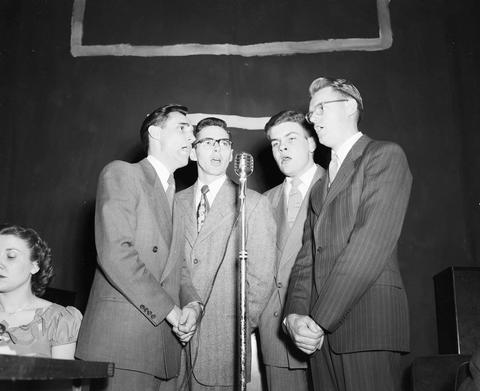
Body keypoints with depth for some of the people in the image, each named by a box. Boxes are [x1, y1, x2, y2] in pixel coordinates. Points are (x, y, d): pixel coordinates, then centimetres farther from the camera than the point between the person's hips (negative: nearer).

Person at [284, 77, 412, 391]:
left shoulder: (386, 155, 0)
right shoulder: (320, 184, 22)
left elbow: (373, 241, -13)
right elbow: (308, 254, 13)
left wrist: (319, 318, -15)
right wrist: (295, 314, -4)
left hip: (369, 319, -6)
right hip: (321, 329, 6)